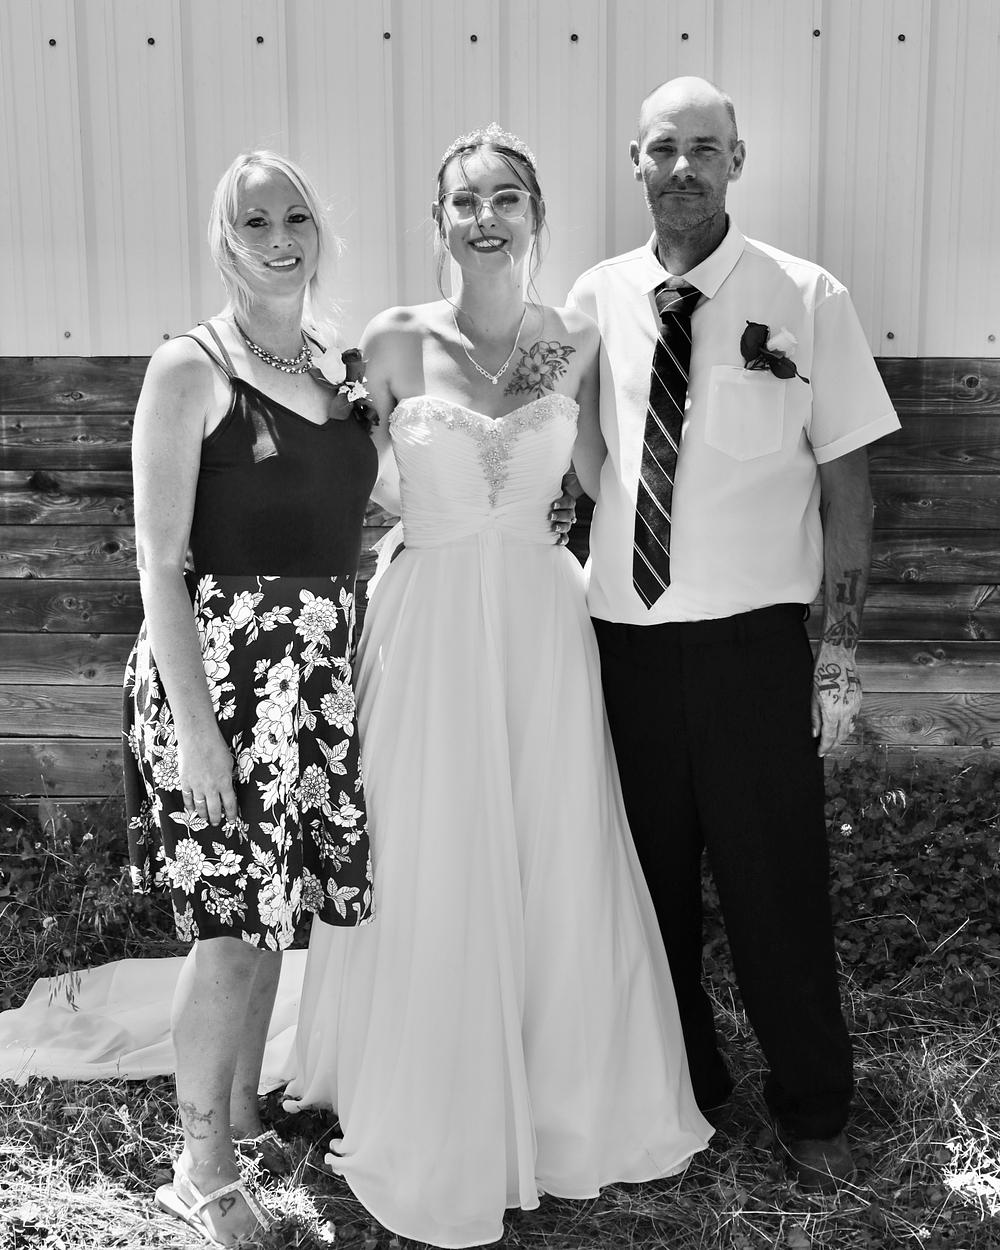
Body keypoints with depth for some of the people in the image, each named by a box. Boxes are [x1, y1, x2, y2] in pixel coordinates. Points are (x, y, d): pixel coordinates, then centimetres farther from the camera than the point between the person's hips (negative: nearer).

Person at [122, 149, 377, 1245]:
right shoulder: (190, 368, -8)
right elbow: (159, 560, -12)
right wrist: (195, 724, -17)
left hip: (318, 673, 6)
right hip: (219, 668, -6)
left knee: (272, 910, 16)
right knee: (234, 927, -1)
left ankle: (242, 1111, 37)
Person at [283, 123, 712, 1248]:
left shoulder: (576, 343, 3)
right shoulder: (396, 342, -5)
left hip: (544, 624, 3)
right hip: (429, 628, -2)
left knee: (556, 869, 12)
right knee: (433, 878, 7)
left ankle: (561, 1099, 36)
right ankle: (433, 1123, 29)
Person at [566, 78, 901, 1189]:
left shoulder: (805, 300, -3)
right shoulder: (596, 300, 4)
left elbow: (846, 483, -2)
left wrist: (840, 653, -5)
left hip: (752, 638, -2)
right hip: (625, 635, 3)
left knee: (776, 884, 8)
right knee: (649, 876, 14)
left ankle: (811, 1108, 31)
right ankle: (680, 1083, 37)